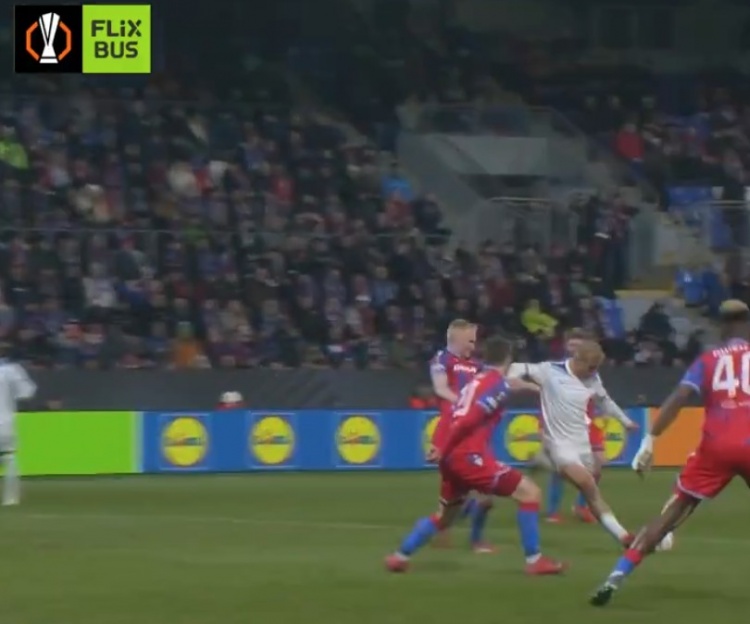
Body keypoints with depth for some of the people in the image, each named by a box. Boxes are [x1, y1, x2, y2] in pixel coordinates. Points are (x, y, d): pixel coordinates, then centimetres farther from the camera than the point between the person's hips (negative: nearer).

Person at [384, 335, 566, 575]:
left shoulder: (477, 381, 19)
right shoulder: (498, 385, -6)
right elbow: (468, 419, -17)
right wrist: (443, 449, -13)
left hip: (452, 457, 9)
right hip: (469, 456, -9)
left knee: (445, 516, 27)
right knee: (529, 492, -6)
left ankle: (399, 557, 26)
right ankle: (534, 560, -9)